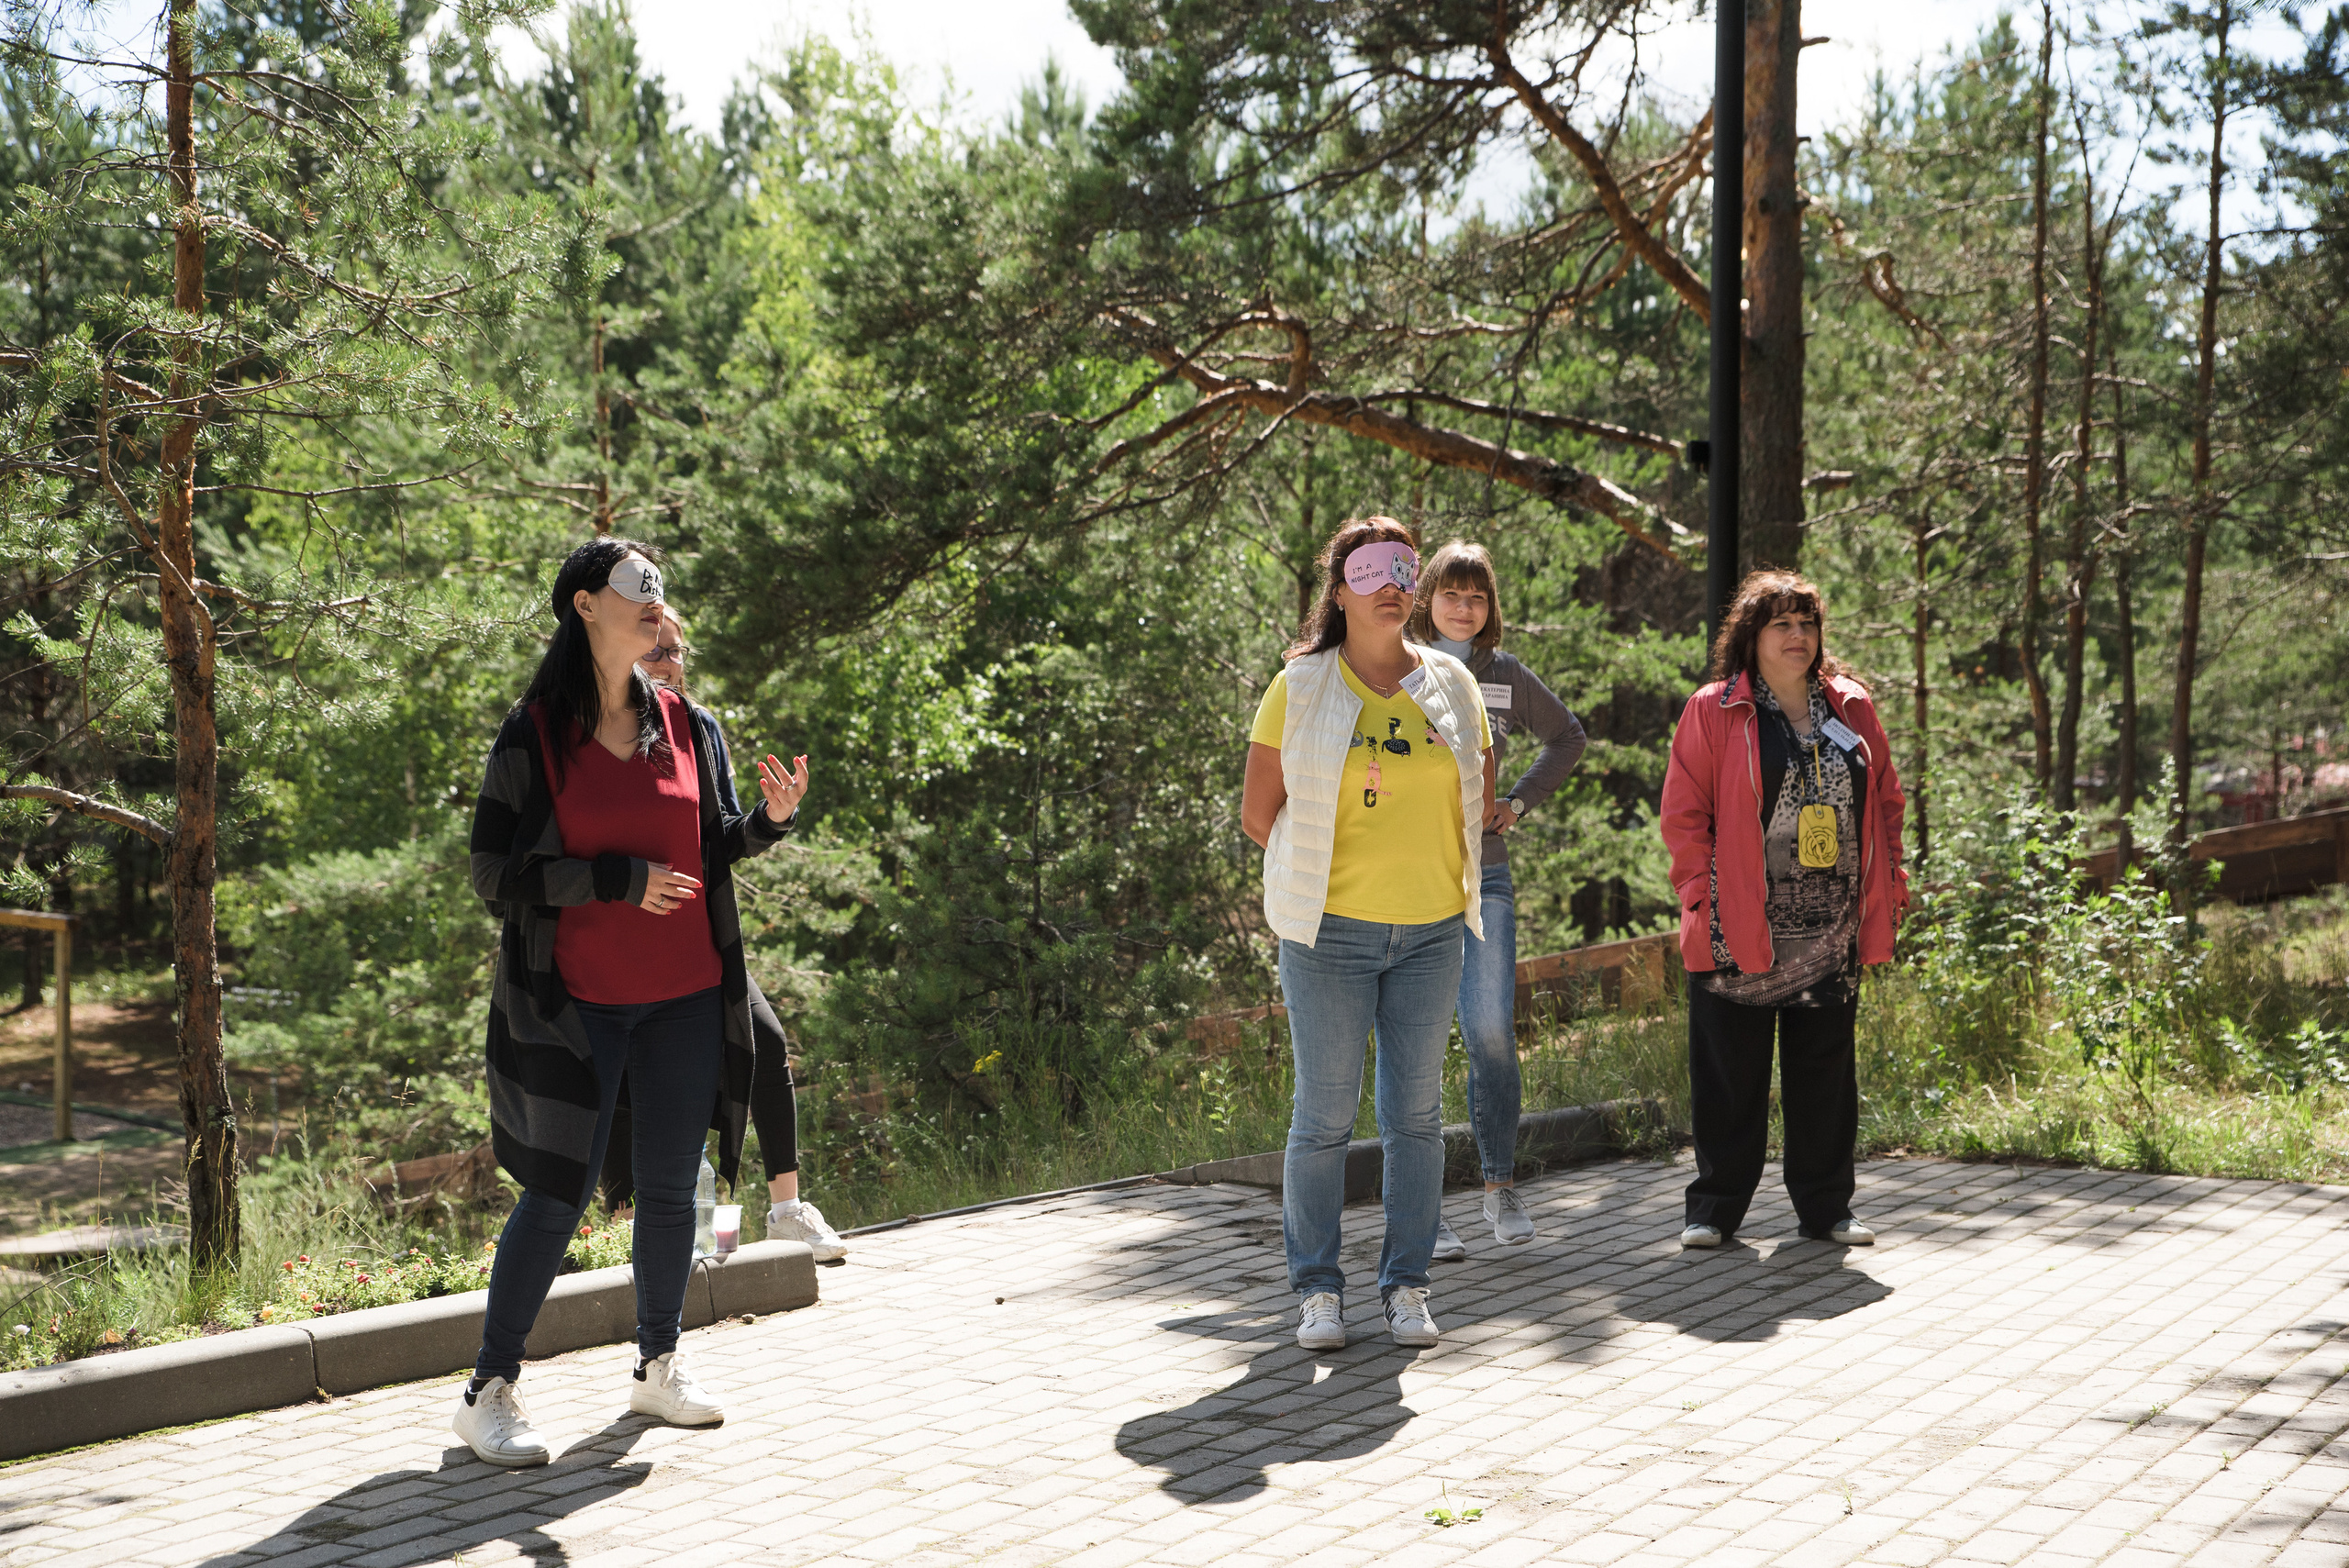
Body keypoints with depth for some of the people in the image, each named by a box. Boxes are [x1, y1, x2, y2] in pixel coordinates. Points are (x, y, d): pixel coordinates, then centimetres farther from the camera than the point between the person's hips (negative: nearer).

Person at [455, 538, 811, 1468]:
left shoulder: (676, 721, 7)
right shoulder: (533, 735, -7)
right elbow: (495, 873, -10)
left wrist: (772, 818, -6)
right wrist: (621, 880, -17)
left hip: (685, 997, 5)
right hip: (577, 1003, -4)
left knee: (670, 1190, 11)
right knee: (559, 1196, -2)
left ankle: (658, 1366, 29)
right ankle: (489, 1391, 12)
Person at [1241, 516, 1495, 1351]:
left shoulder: (1450, 684, 6)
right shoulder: (1300, 688, -3)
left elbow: (1479, 803, 14)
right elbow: (1258, 813, 0)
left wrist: (1415, 866, 11)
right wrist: (1321, 871, 6)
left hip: (1431, 930, 3)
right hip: (1330, 932, -3)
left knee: (1416, 1111, 6)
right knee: (1325, 1115, 1)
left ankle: (1406, 1284, 17)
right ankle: (1317, 1289, 13)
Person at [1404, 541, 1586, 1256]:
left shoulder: (1507, 676, 8)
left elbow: (1567, 737, 24)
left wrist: (1520, 801, 12)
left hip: (1485, 875, 2)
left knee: (1492, 1034, -7)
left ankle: (1500, 1185, 12)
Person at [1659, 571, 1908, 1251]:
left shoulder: (1851, 708, 10)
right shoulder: (1713, 712, -2)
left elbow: (1886, 802, 15)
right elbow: (1683, 814, -3)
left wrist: (1888, 887, 7)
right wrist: (1706, 890, -10)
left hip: (1830, 934, 4)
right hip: (1738, 931, -4)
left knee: (1825, 1072, 10)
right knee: (1730, 1075, 3)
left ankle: (1825, 1208, 22)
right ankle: (1714, 1208, 16)